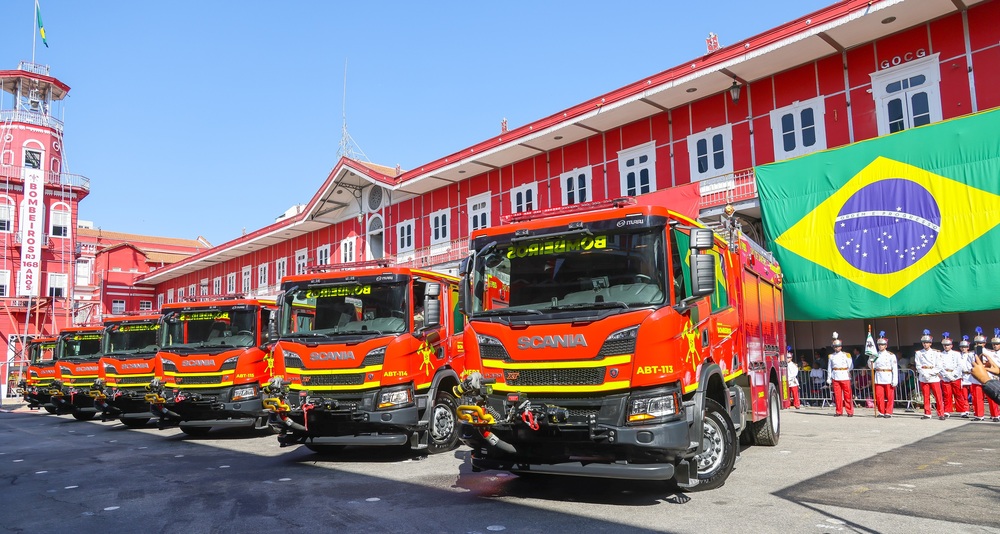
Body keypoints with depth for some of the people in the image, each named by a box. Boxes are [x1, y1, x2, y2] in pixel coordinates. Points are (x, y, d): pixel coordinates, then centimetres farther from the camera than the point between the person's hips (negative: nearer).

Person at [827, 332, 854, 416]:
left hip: (845, 377, -2)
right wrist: (829, 378, 10)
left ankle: (850, 412, 7)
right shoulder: (831, 356, 9)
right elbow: (829, 368, 11)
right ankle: (839, 412, 12)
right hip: (835, 378, 2)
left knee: (847, 395, -1)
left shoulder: (846, 355, 3)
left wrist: (848, 373, -5)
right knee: (837, 395, 3)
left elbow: (851, 366, 5)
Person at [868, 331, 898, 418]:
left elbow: (895, 368, -7)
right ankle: (881, 412, 13)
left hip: (888, 378, -4)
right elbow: (872, 367, 11)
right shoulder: (875, 355, 9)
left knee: (890, 397, 1)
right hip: (878, 378, 4)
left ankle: (888, 412, 10)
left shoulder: (891, 355, -3)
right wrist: (870, 360, -7)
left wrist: (895, 380, -12)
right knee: (879, 396, 3)